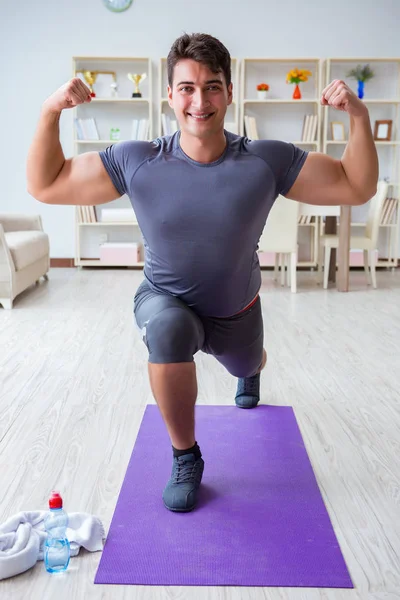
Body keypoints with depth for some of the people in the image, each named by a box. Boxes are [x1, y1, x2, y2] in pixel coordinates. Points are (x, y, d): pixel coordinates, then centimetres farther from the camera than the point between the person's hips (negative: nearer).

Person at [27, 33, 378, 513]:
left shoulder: (267, 161, -24)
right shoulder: (137, 162, -23)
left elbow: (357, 188, -17)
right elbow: (44, 186, -17)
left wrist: (359, 116, -32)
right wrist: (50, 113, -31)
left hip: (237, 309, 2)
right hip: (167, 302, -2)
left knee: (247, 366, 30)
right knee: (166, 328, -38)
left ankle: (249, 373, 75)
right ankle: (185, 457, -12)